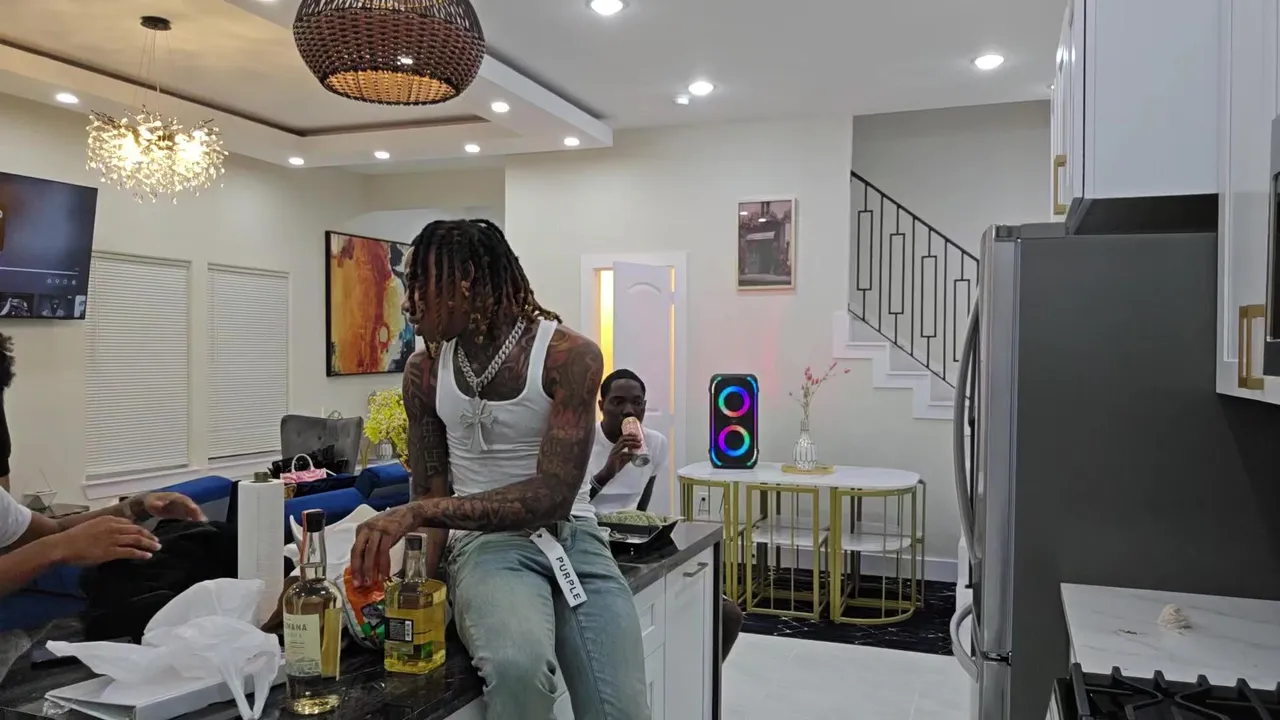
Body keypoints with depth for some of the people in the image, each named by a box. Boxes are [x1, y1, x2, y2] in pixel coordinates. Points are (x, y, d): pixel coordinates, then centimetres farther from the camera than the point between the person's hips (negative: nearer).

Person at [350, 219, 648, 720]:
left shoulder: (570, 356, -12)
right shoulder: (424, 373, 2)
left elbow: (552, 497, -20)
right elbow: (429, 497, 7)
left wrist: (419, 512, -27)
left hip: (572, 538, -1)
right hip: (485, 542, 1)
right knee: (516, 666, -33)